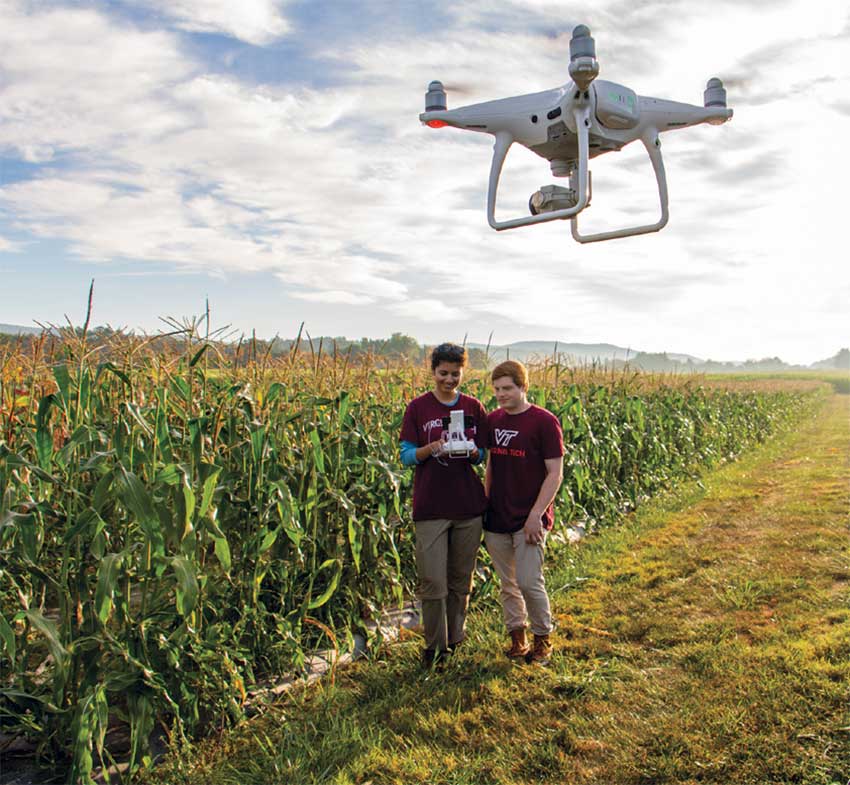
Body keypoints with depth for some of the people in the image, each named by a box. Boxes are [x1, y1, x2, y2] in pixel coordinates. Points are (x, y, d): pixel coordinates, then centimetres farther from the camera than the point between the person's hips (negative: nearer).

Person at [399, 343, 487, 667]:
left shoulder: (474, 408, 7)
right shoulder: (418, 408, 1)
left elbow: (481, 456, 9)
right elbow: (406, 455, 0)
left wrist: (470, 451, -15)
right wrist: (431, 449, -20)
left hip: (469, 506, 2)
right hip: (430, 506, -2)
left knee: (461, 579, 12)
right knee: (433, 581, -3)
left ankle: (455, 640, 29)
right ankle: (435, 647, 14)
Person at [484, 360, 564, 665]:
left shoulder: (544, 422, -10)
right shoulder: (493, 420, 7)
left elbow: (555, 473, -10)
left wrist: (536, 515, -16)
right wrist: (485, 504, 11)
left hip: (529, 519, -5)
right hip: (497, 519, 5)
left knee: (529, 581, -7)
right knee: (507, 584, 12)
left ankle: (543, 639, 15)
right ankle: (517, 639, 27)